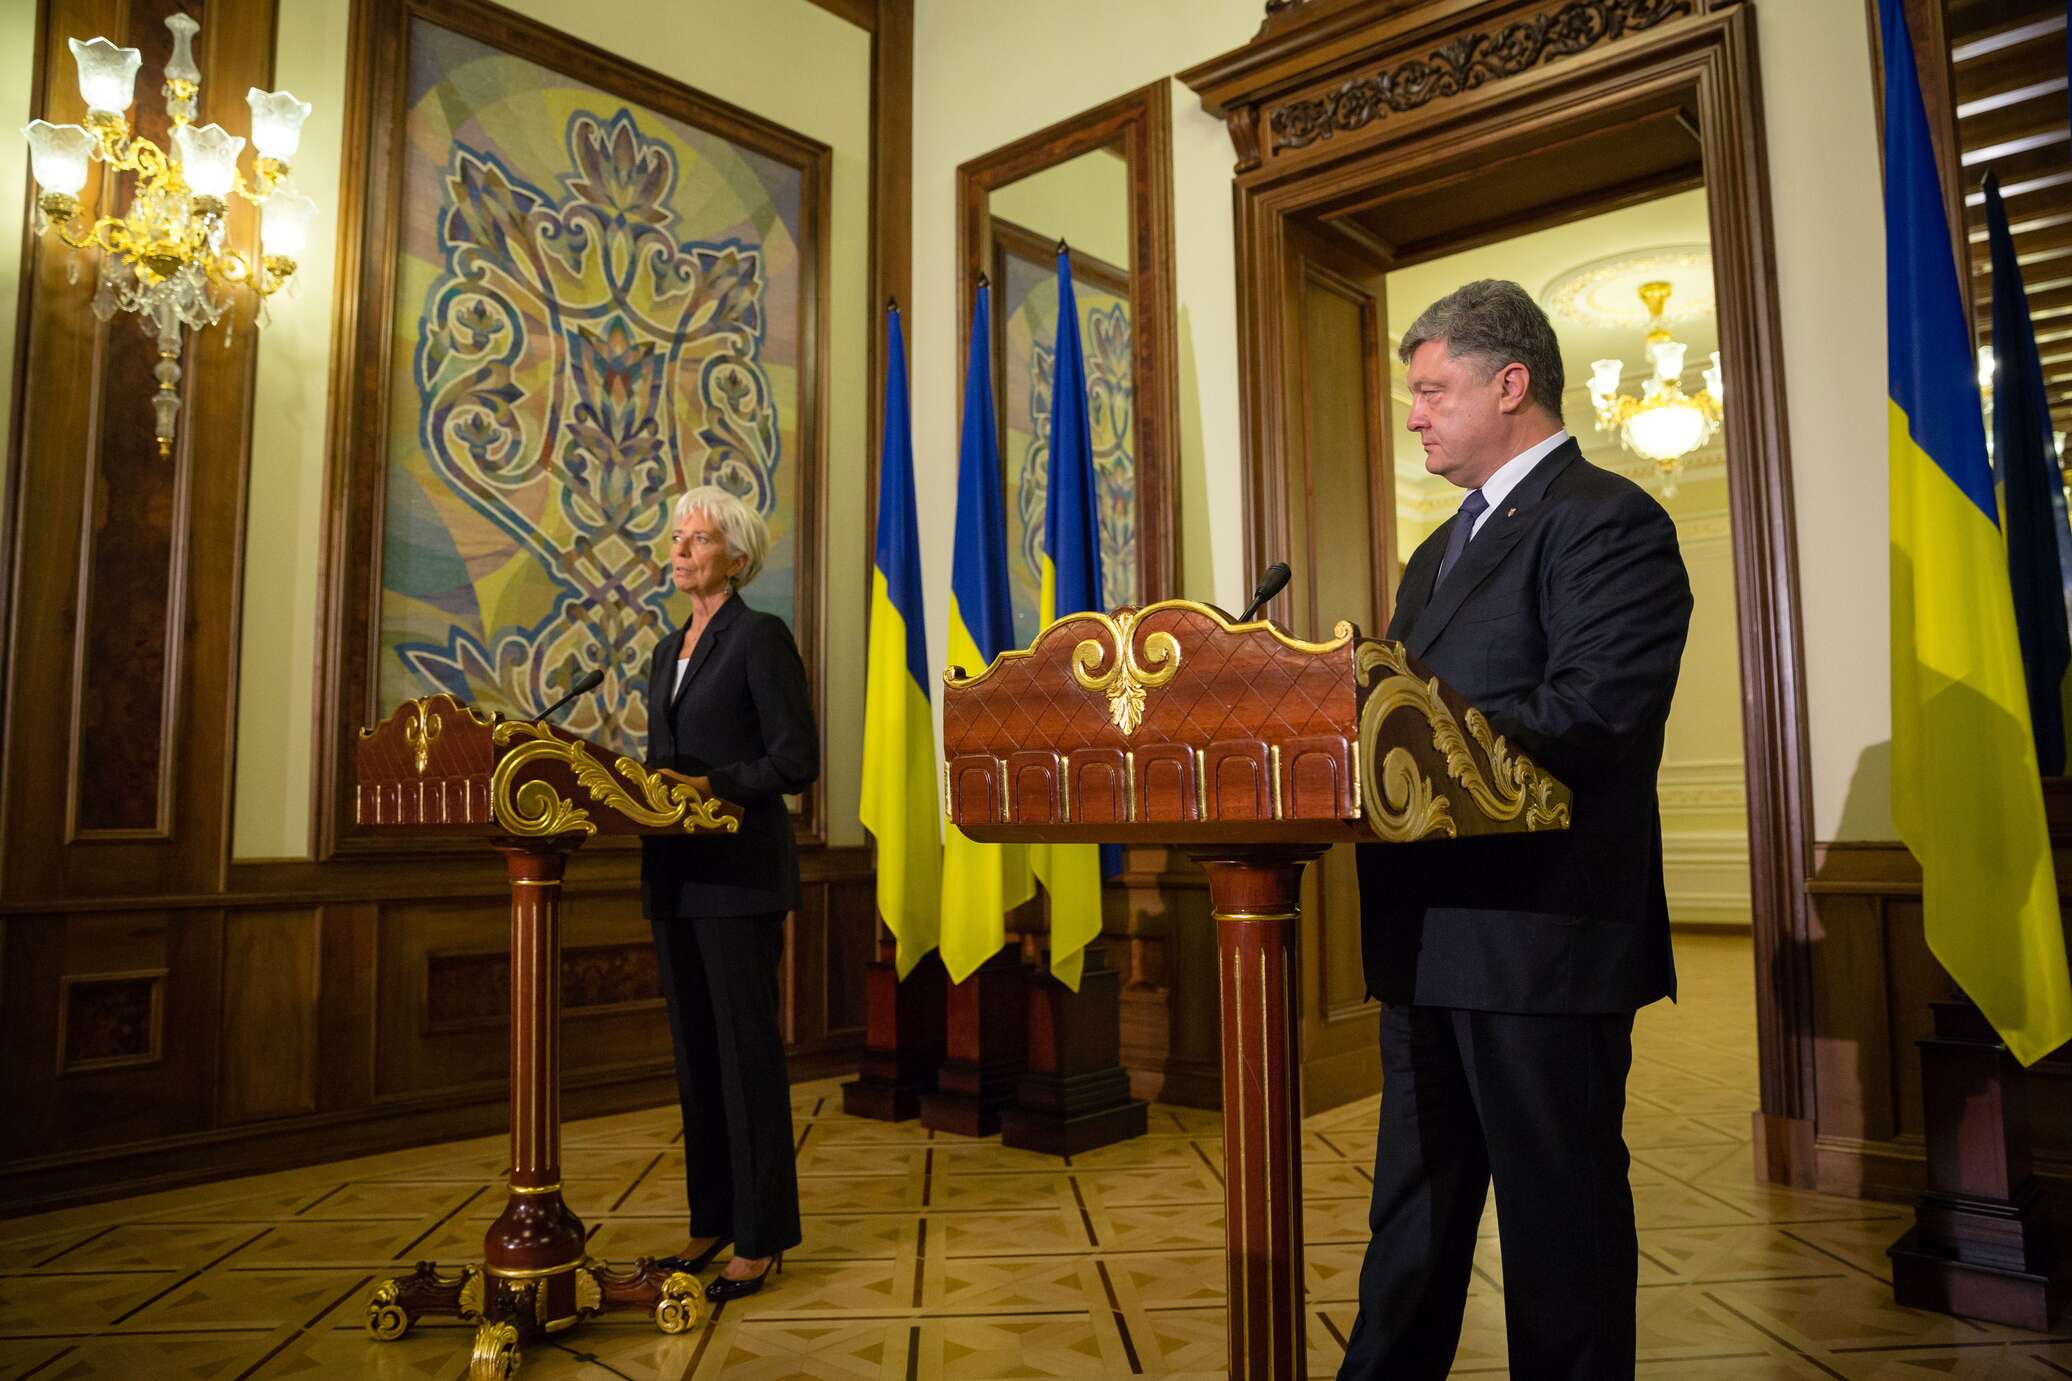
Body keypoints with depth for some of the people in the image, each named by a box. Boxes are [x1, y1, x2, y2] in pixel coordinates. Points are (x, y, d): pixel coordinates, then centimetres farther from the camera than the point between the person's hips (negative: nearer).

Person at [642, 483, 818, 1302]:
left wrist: (709, 785, -20)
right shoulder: (668, 651, 18)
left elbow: (797, 760, -13)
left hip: (738, 874, -8)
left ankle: (762, 1239, 8)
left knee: (747, 1052, -2)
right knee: (695, 1053, 12)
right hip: (674, 875, 8)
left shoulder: (762, 637, -6)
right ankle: (712, 1221, 23)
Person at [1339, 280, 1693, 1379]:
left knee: (1557, 1213, 6)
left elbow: (1594, 712, -22)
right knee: (1412, 1212, 20)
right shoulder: (1442, 548, 20)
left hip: (1541, 935, -9)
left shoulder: (1605, 520, -10)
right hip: (1430, 937, 9)